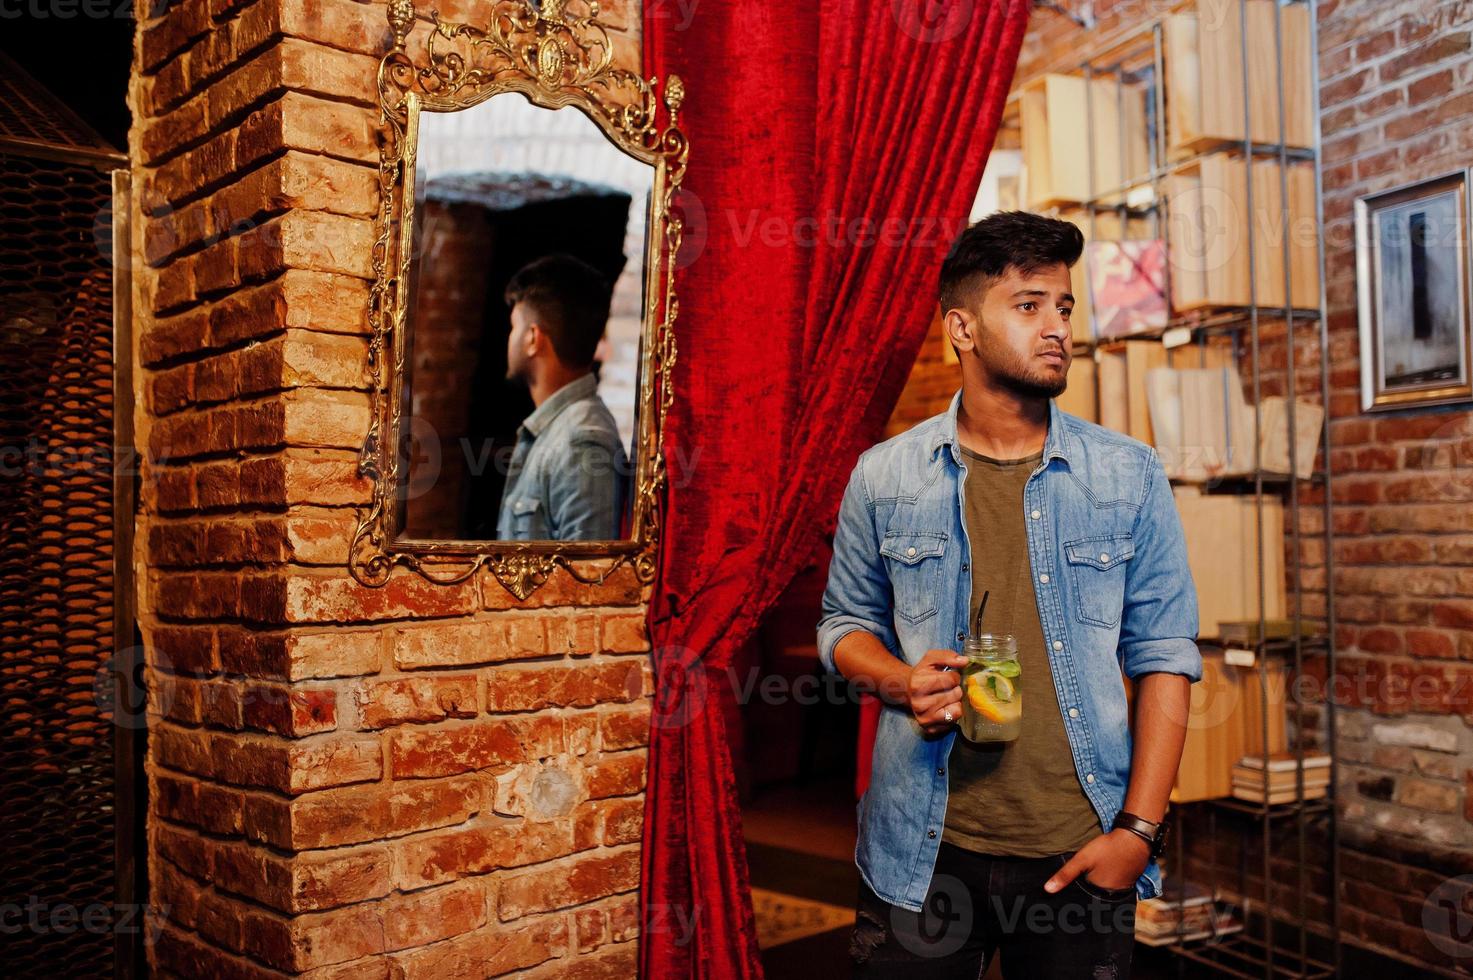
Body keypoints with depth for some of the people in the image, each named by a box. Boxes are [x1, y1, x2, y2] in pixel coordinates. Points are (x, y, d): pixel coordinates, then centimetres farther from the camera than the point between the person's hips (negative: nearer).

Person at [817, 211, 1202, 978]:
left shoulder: (1130, 476, 0)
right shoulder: (884, 477, 0)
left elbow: (1164, 654, 1)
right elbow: (845, 622, 11)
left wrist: (1140, 827, -6)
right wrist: (899, 680, -11)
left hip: (1081, 853, 1)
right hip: (922, 851, 0)